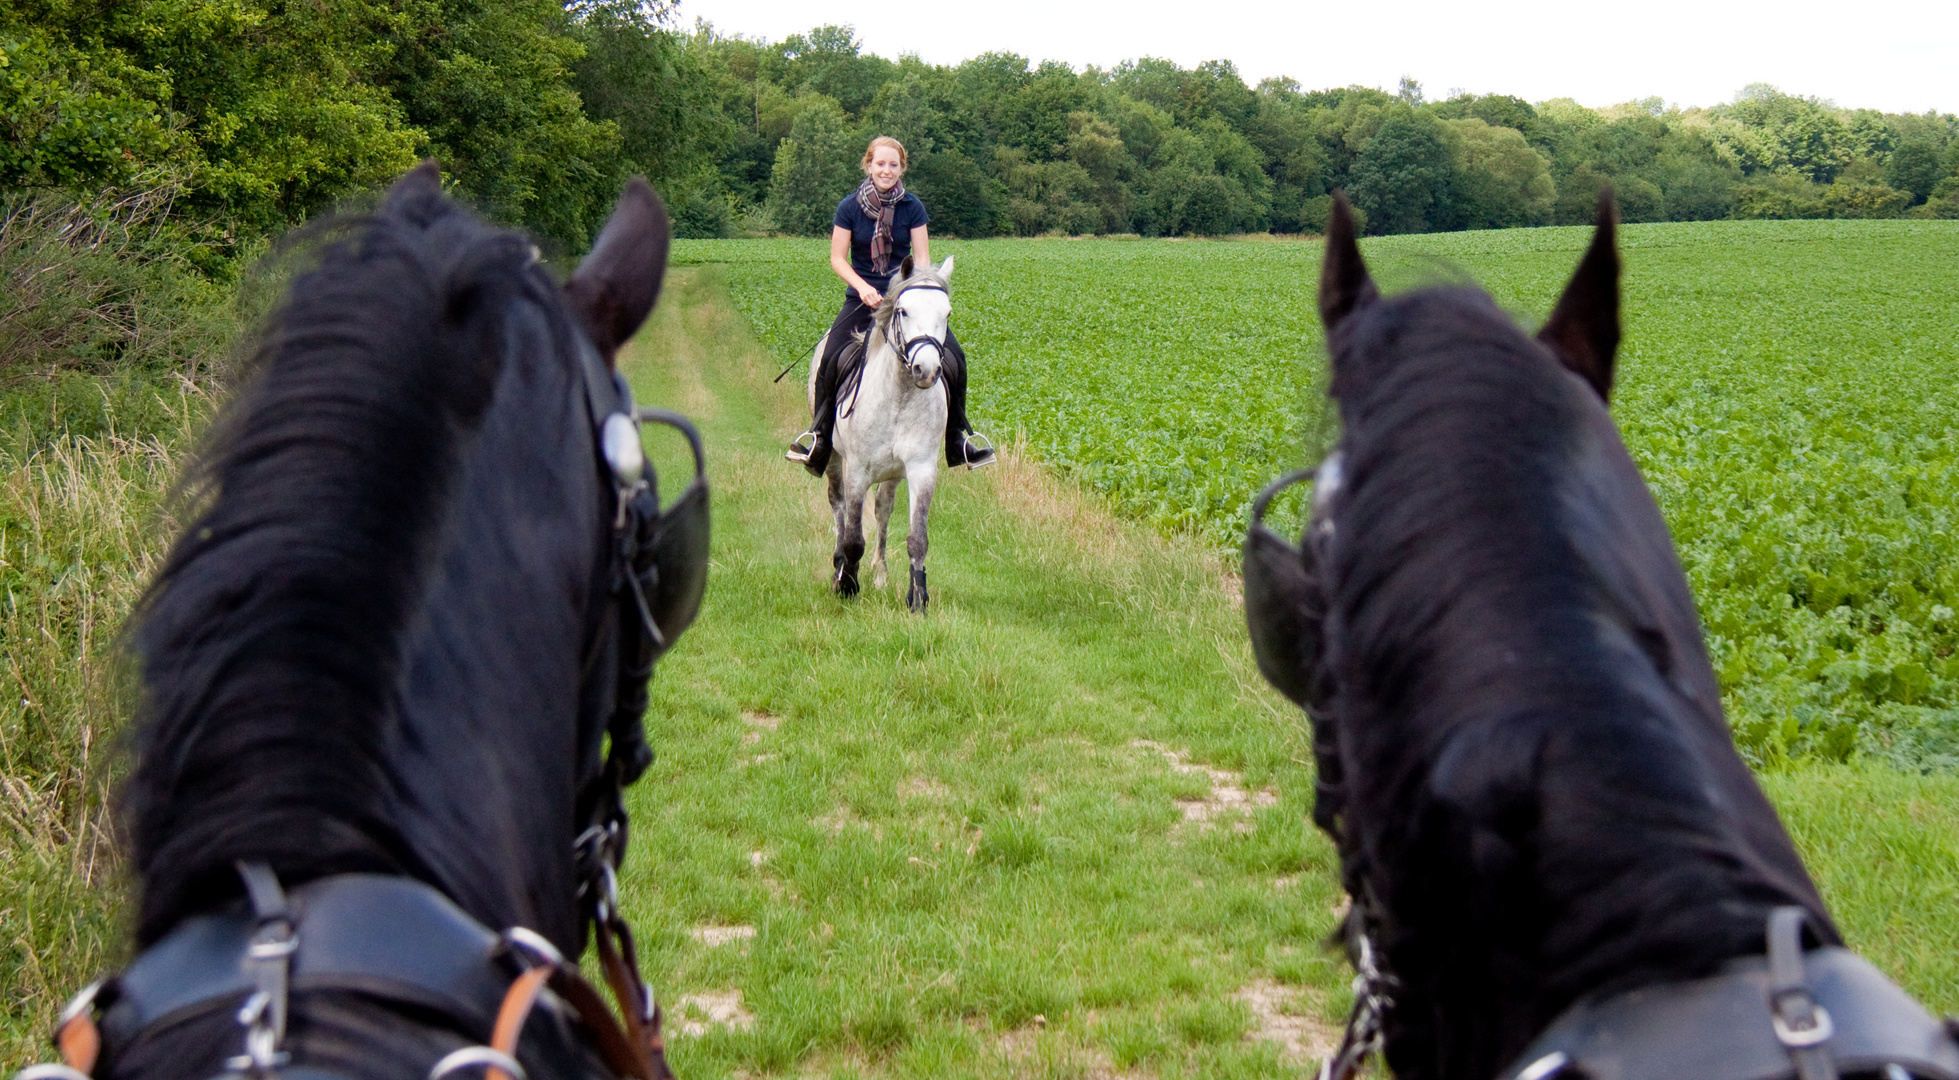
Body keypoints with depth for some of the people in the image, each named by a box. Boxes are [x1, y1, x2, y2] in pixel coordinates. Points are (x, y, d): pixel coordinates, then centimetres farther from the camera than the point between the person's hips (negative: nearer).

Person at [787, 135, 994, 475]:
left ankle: (959, 435, 5)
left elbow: (922, 259, -3)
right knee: (831, 358, -22)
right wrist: (862, 287, -18)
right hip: (862, 297, -1)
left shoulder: (912, 207, -2)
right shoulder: (850, 207, -4)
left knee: (954, 357, -12)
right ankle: (819, 431, -3)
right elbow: (837, 258, -3)